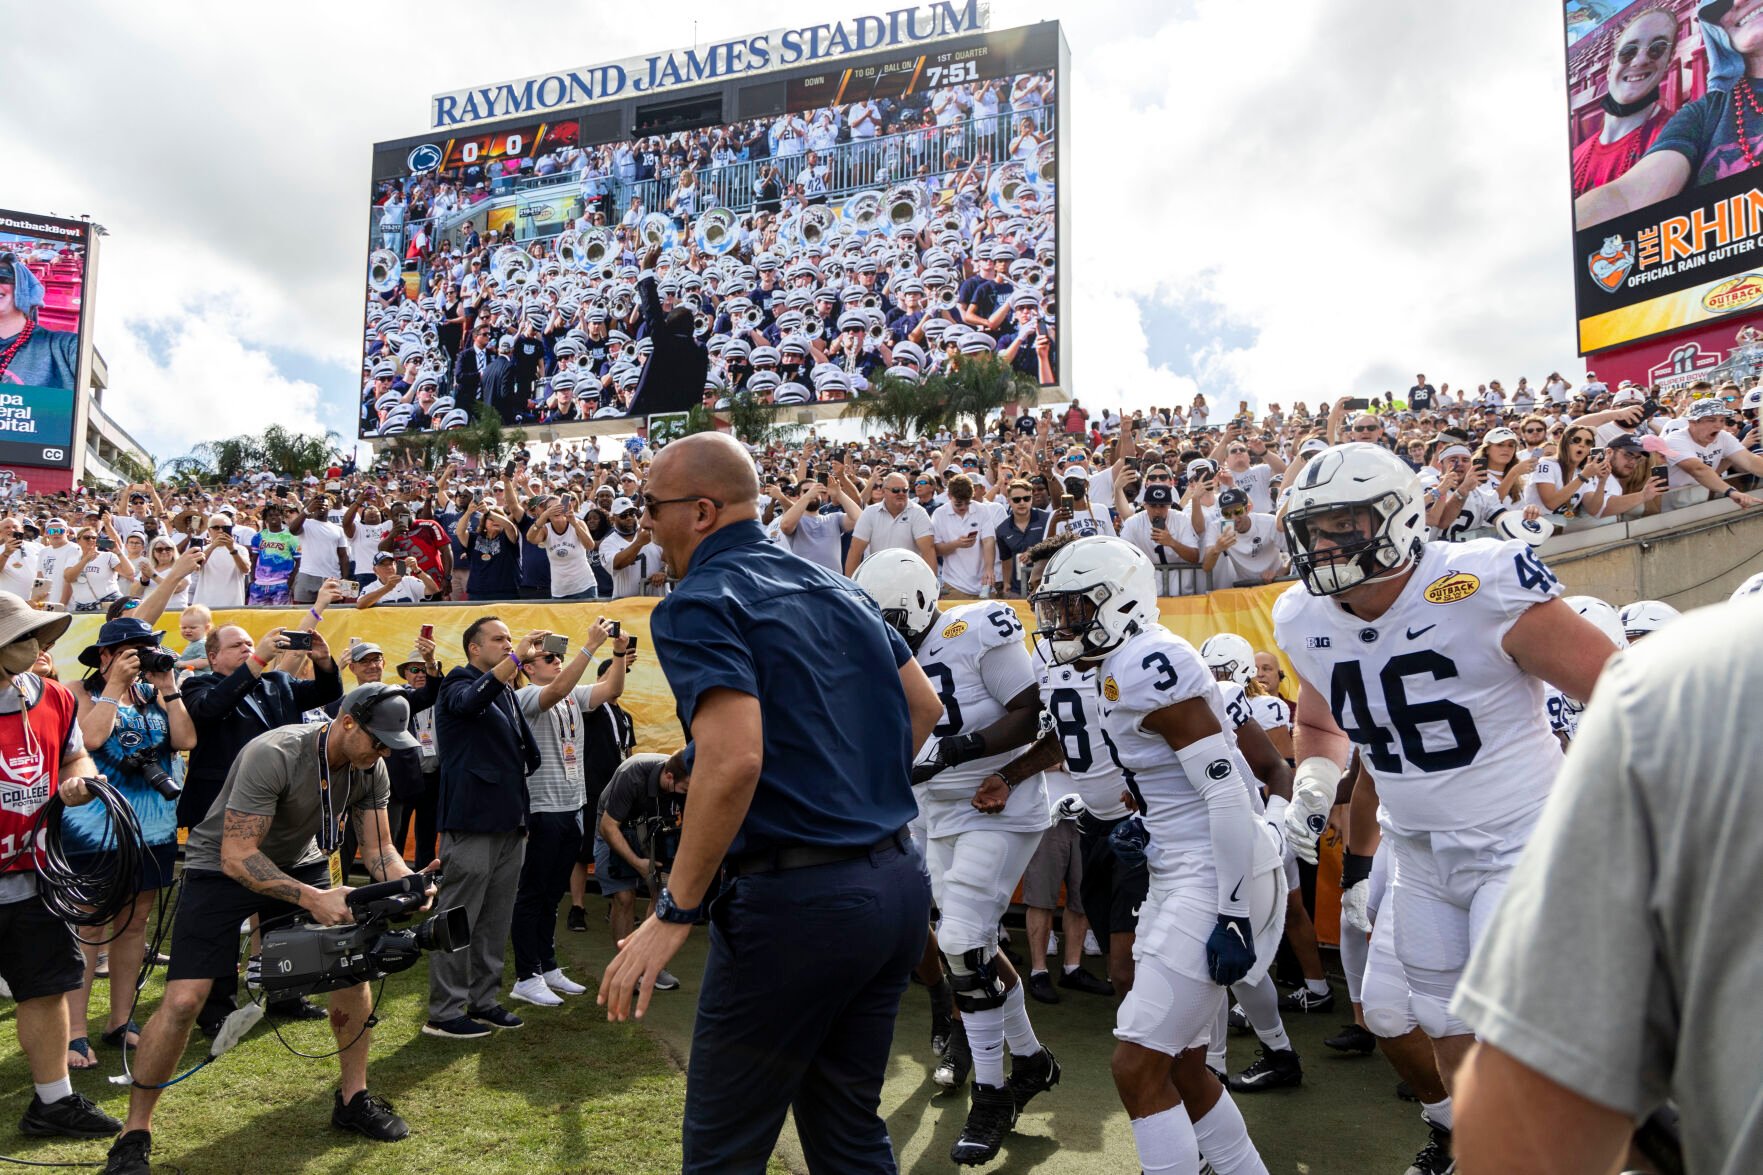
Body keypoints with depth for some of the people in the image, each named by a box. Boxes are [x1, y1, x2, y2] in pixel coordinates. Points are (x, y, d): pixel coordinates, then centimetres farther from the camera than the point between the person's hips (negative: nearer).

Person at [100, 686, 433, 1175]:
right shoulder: (273, 755, -33)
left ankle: (354, 1099, 11)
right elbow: (237, 857, -34)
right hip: (222, 868, -5)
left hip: (299, 862, 6)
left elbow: (378, 849, -6)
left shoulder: (370, 769, -12)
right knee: (183, 1001, -15)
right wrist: (313, 899, -43)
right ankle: (135, 1134, 8)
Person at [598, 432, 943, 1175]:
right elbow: (923, 708, 18)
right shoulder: (835, 588, 12)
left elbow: (733, 759, -25)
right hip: (900, 882, 8)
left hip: (798, 896, -8)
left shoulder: (700, 604, -11)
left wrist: (674, 913, -19)